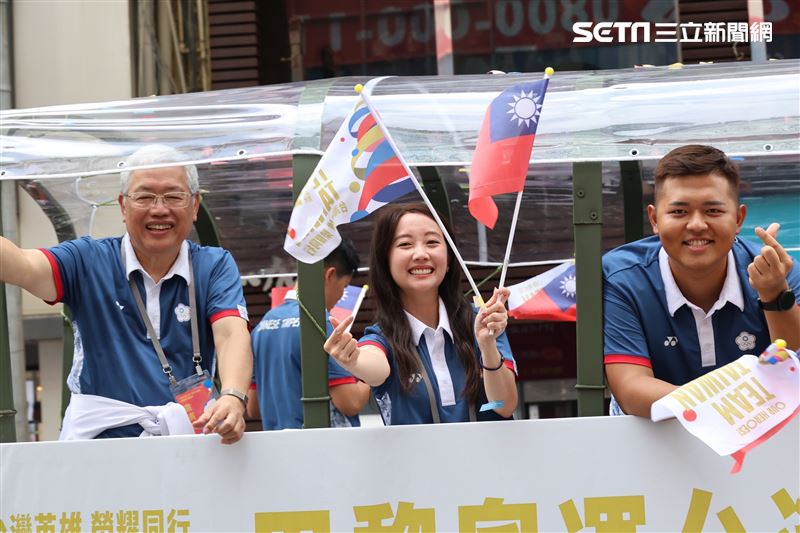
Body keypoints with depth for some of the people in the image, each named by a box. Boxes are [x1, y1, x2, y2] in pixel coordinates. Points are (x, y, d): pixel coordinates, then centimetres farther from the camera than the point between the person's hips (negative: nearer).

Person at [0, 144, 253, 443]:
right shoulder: (89, 261, 8)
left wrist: (233, 397, -28)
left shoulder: (215, 267, 10)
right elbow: (24, 267, -10)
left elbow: (231, 334, -7)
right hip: (99, 438, -2)